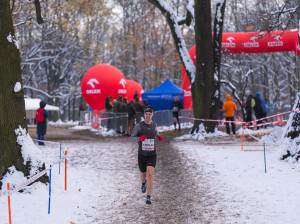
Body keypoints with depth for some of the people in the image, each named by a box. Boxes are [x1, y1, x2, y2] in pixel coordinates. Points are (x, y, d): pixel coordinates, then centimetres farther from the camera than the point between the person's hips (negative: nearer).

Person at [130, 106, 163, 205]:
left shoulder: (154, 125, 3)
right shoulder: (139, 125, -8)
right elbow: (132, 138, -8)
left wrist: (158, 137, 4)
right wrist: (139, 139, -29)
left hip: (152, 155, 0)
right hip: (142, 155, 0)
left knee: (150, 174, -18)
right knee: (143, 174, 18)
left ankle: (148, 197, -15)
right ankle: (143, 183, 57)